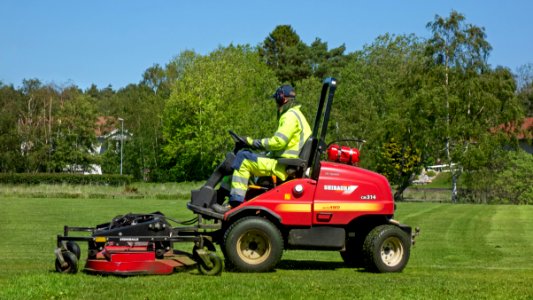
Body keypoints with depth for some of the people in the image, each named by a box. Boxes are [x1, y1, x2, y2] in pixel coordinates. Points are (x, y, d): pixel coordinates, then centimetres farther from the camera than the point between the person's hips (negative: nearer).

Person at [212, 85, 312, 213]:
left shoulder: (290, 116, -11)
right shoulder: (296, 114, 23)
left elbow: (278, 142, -21)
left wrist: (254, 142, -11)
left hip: (284, 167, -11)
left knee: (243, 159, -17)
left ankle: (234, 204, -20)